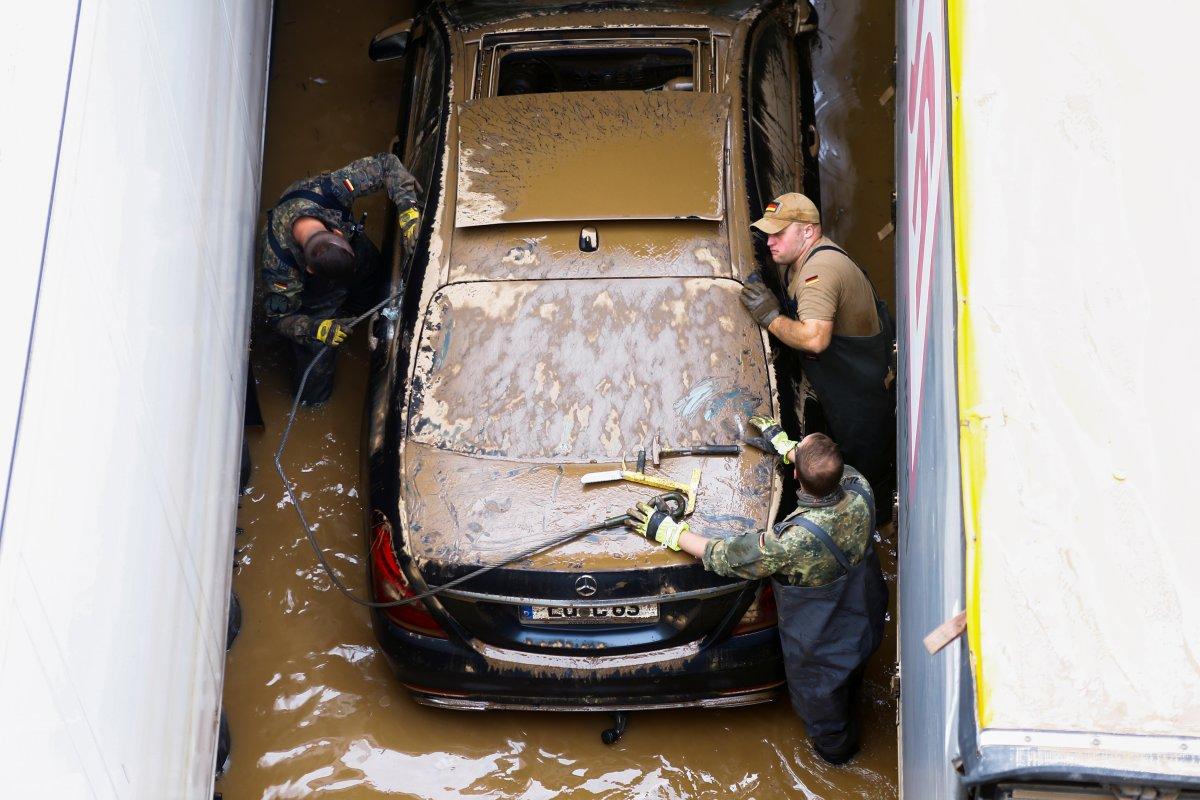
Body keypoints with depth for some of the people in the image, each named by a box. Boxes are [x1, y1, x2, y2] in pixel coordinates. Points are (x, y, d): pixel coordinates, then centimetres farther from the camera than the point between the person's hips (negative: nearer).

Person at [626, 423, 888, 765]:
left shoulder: (792, 541, -44)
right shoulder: (859, 490, -28)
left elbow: (722, 557, -28)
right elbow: (833, 470, -2)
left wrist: (667, 530, -16)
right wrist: (783, 443, 12)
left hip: (820, 649, -4)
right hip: (866, 623, 4)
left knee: (819, 699, 29)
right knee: (849, 682, 37)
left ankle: (836, 748, 58)